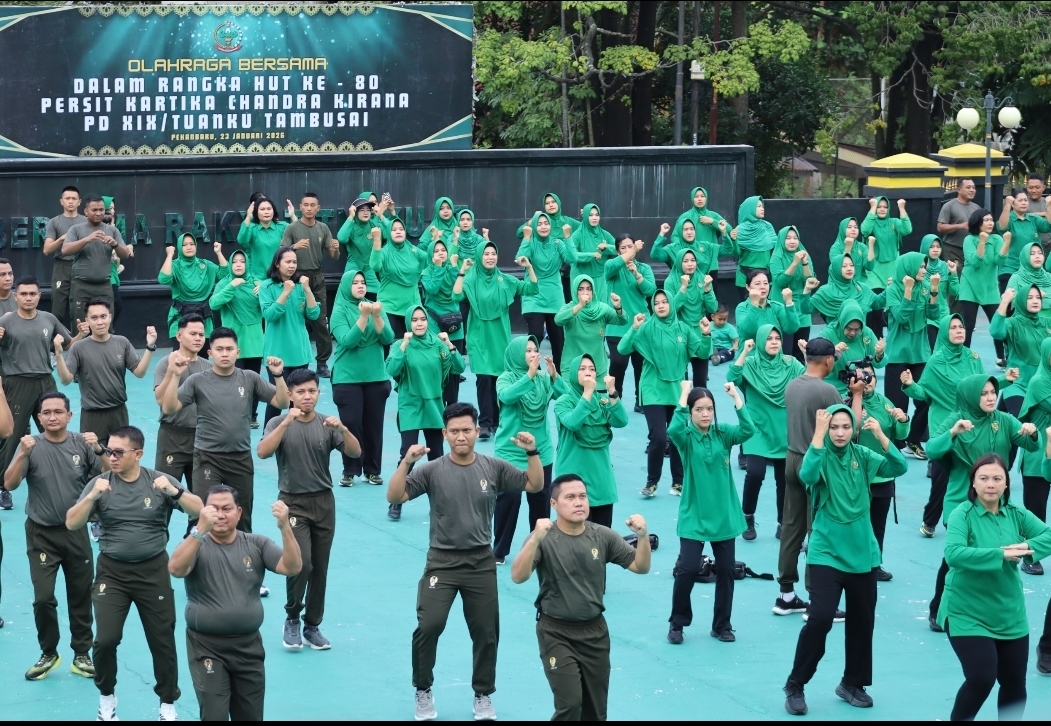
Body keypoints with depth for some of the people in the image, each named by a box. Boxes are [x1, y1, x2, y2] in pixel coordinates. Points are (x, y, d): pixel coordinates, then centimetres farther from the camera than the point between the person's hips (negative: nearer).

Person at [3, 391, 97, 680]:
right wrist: (22, 455, -33)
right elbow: (9, 484, -17)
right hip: (42, 534, -1)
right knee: (43, 597, -6)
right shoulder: (31, 446, -9)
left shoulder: (82, 443, -5)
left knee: (81, 596, 8)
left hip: (76, 531, 2)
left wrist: (99, 450, -22)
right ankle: (48, 654, 12)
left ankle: (82, 655, 19)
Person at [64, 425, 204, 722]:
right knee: (106, 639, -10)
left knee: (162, 640, 5)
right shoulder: (100, 483, -3)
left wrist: (174, 492, -26)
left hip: (153, 570, 0)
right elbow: (72, 524, -8)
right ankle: (106, 696, 15)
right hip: (112, 572, 0)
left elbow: (199, 510, -8)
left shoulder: (159, 481, -3)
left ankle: (168, 704, 22)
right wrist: (92, 496, -24)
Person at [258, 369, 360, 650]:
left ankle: (313, 626, 19)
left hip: (323, 502, 3)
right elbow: (262, 452, -22)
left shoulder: (327, 425, 0)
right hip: (293, 503, -3)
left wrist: (343, 429, -27)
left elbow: (355, 452, -9)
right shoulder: (279, 423, -5)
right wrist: (286, 423, -31)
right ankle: (292, 619, 5)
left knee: (320, 567, 6)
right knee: (301, 562, -16)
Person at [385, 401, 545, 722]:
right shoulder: (432, 471, -8)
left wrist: (532, 452, -15)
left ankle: (483, 695, 28)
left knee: (486, 632, 8)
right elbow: (394, 497, -16)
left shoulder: (493, 468, -2)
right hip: (442, 561, -2)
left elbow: (535, 485, 1)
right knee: (428, 626, -12)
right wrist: (406, 462, -30)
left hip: (481, 562, 2)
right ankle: (423, 691, 9)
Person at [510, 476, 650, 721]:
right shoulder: (544, 538, -14)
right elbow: (518, 577, -27)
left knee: (595, 709, 10)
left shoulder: (603, 537, -2)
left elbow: (641, 567, -1)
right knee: (570, 703, -14)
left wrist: (643, 536, -21)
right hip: (556, 632, -4)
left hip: (594, 630, 4)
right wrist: (535, 539, -42)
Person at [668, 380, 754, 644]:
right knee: (687, 569, -9)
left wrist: (736, 397, -21)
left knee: (726, 570, 7)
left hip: (724, 516, 3)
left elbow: (748, 430, -18)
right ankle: (677, 623, 9)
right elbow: (674, 429, -30)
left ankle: (722, 625, 21)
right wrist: (683, 395, -28)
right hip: (694, 516, -3)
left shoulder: (723, 433, 0)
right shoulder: (686, 437, -6)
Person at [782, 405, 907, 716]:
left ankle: (852, 684, 28)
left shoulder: (862, 456, 2)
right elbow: (807, 474, -30)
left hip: (862, 553, 4)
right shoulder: (821, 456, -7)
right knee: (820, 617, -16)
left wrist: (880, 435, -23)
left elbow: (899, 467, -10)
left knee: (862, 621, 11)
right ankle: (795, 686, -2)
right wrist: (818, 434, -34)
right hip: (826, 553, -4)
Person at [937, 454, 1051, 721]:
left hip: (1010, 615, 5)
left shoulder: (1016, 514, 1)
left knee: (1015, 684, 11)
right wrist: (1001, 554, -34)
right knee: (982, 678, -15)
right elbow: (953, 554, -29)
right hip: (968, 614, -5)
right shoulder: (962, 514, -14)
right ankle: (959, 719, 11)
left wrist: (1028, 547, -29)